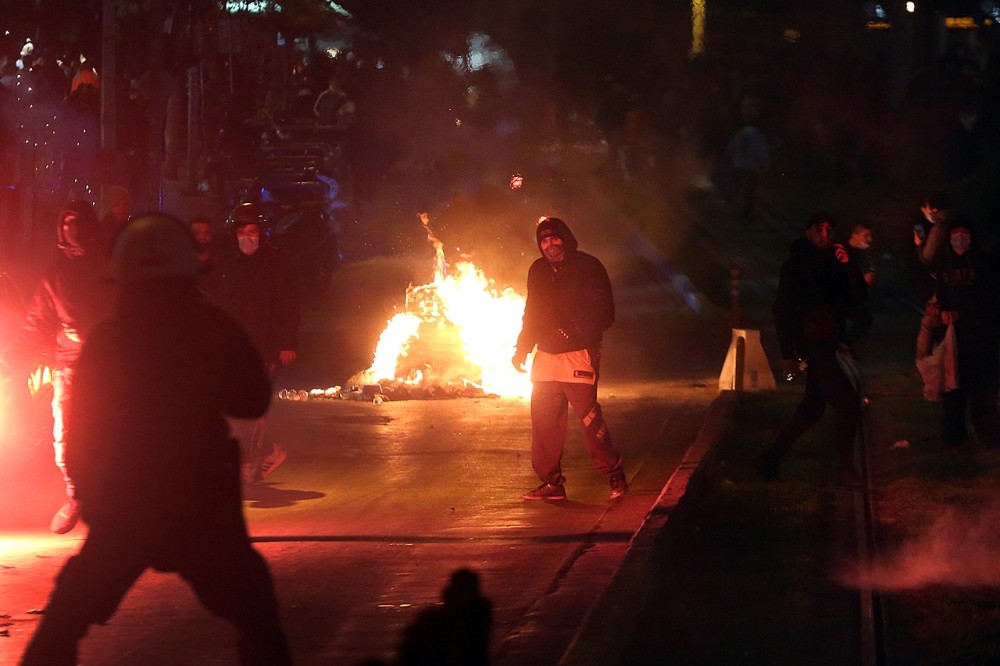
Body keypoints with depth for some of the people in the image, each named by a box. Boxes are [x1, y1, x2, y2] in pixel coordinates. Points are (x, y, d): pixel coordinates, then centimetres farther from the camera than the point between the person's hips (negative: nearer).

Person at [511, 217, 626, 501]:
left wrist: (577, 329, -24)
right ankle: (551, 482, 9)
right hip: (546, 357, 6)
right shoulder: (538, 271, 13)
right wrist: (522, 348, 17)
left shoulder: (588, 267, -4)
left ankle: (614, 474, 6)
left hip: (579, 354, -6)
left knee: (588, 416, -10)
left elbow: (604, 312, -9)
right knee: (544, 419, 2)